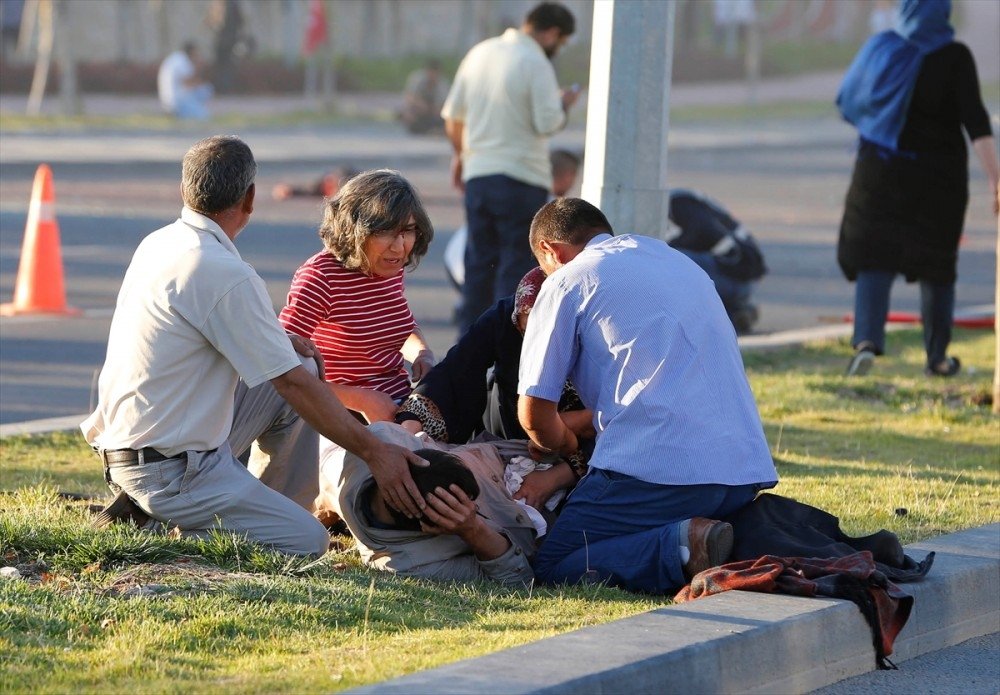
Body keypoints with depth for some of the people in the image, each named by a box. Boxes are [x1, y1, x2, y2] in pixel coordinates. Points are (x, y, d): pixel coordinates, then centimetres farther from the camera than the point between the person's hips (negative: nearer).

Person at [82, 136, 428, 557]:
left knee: (303, 366, 15)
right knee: (308, 543, -11)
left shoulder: (159, 243, 5)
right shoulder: (226, 276, -22)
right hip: (170, 471, -9)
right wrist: (373, 451, -14)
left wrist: (276, 341, 10)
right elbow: (292, 384, -19)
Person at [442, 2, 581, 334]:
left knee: (479, 261, 12)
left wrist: (460, 153, 28)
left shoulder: (479, 53, 10)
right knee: (517, 263, -2)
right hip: (521, 179, -7)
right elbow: (547, 123, -17)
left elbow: (453, 114, 15)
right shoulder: (536, 63, -12)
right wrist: (564, 104, 3)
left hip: (477, 173, 7)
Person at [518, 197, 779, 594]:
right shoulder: (677, 261, 27)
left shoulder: (567, 282, 6)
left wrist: (566, 446, 27)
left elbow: (535, 414, 4)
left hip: (657, 468, -7)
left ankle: (682, 547, -21)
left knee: (552, 566, 0)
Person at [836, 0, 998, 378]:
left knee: (875, 260, 2)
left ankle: (866, 340, -21)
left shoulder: (880, 49, -3)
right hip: (938, 175, -1)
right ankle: (937, 357, 18)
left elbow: (848, 102, 7)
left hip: (883, 171, 1)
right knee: (936, 263, 13)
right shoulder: (954, 57, -11)